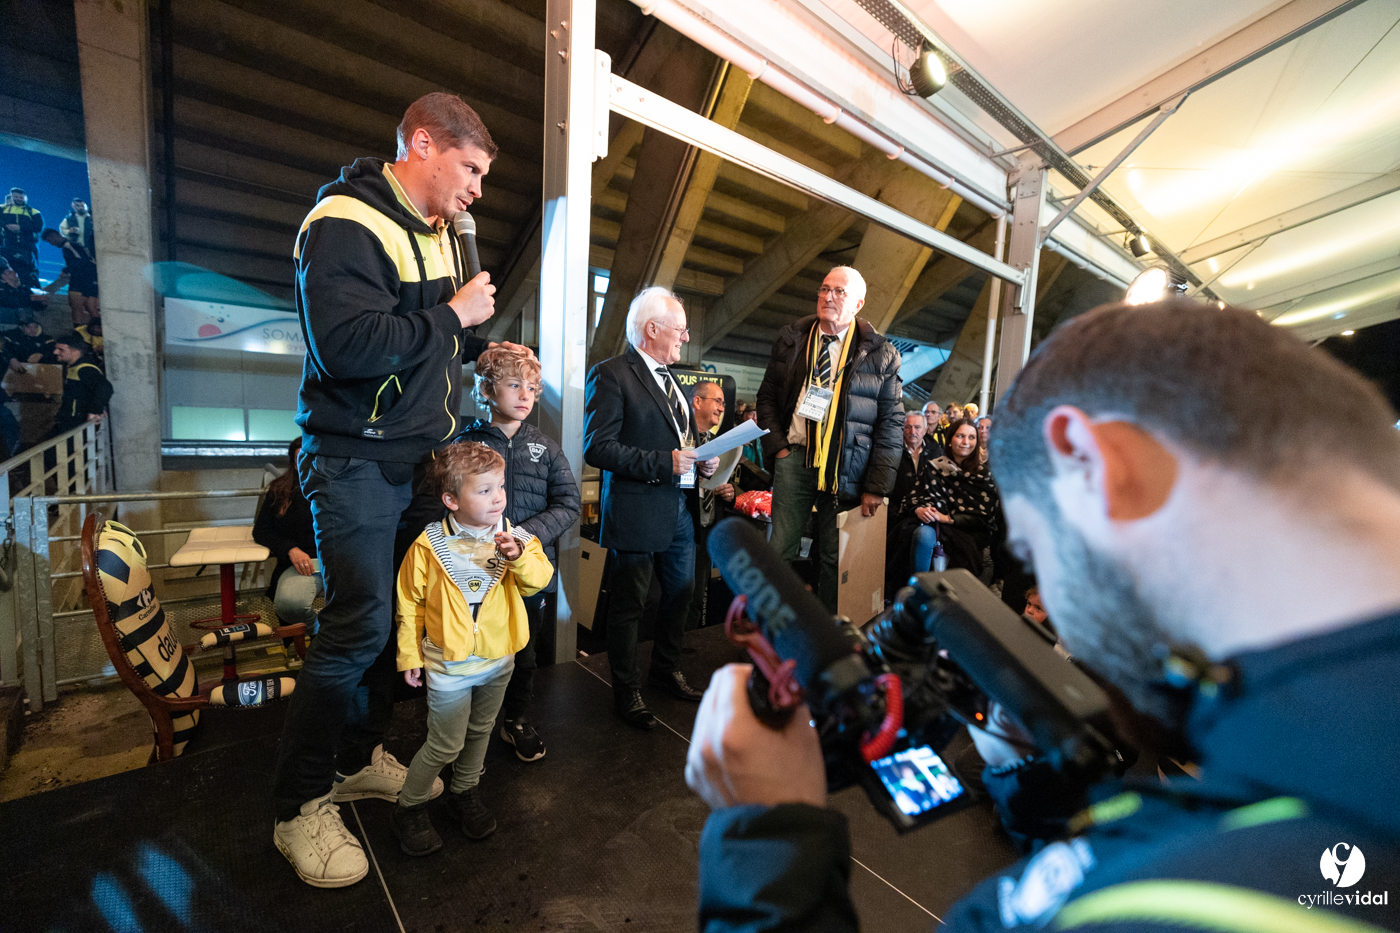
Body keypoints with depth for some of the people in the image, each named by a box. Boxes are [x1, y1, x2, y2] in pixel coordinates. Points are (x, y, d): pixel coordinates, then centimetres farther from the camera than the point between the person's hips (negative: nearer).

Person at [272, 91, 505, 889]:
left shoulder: (438, 232, 16)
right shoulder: (345, 223, -11)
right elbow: (347, 346, -25)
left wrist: (478, 344, 8)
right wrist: (453, 316, -15)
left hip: (424, 457, 8)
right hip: (359, 461, -8)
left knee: (405, 614, 11)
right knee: (360, 626, -5)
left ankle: (360, 756, 32)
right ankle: (301, 808, 18)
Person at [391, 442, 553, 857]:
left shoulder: (516, 537, -8)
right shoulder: (429, 546, -14)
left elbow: (539, 580, -15)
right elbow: (410, 603, -5)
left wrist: (519, 557, -33)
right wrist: (409, 654, -1)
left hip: (498, 659, 4)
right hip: (449, 664, -3)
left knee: (480, 731, 22)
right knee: (445, 744, 7)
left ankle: (465, 793, 46)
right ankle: (409, 807, 33)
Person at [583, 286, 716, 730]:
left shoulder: (669, 377, 15)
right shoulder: (610, 374, -11)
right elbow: (597, 447, -19)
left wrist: (700, 460, 3)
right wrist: (664, 462, -23)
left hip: (680, 509, 9)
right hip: (637, 514, -9)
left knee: (681, 593, 21)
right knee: (629, 606, 7)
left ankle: (666, 668, 45)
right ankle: (627, 692, 28)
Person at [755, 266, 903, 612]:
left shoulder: (880, 354, -1)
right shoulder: (791, 339, 8)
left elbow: (890, 423, -1)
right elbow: (767, 396, 13)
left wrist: (876, 485, -5)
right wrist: (776, 445, 0)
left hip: (845, 470, -1)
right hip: (794, 457, 2)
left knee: (836, 558, 8)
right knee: (780, 550, 5)